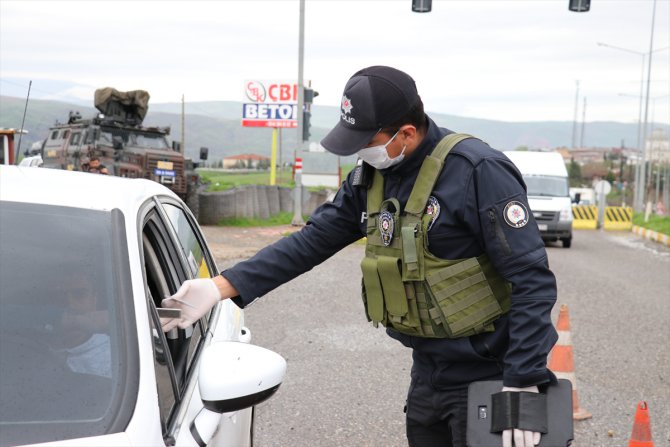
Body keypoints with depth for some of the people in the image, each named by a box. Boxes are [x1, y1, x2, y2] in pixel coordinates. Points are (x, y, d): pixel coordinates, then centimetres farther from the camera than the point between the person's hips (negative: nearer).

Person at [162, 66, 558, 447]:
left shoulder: (478, 171, -19)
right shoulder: (372, 177, 4)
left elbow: (533, 280, -20)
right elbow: (311, 242, 5)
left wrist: (523, 384, -25)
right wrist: (220, 288, -3)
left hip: (486, 375, -7)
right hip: (429, 372, 7)